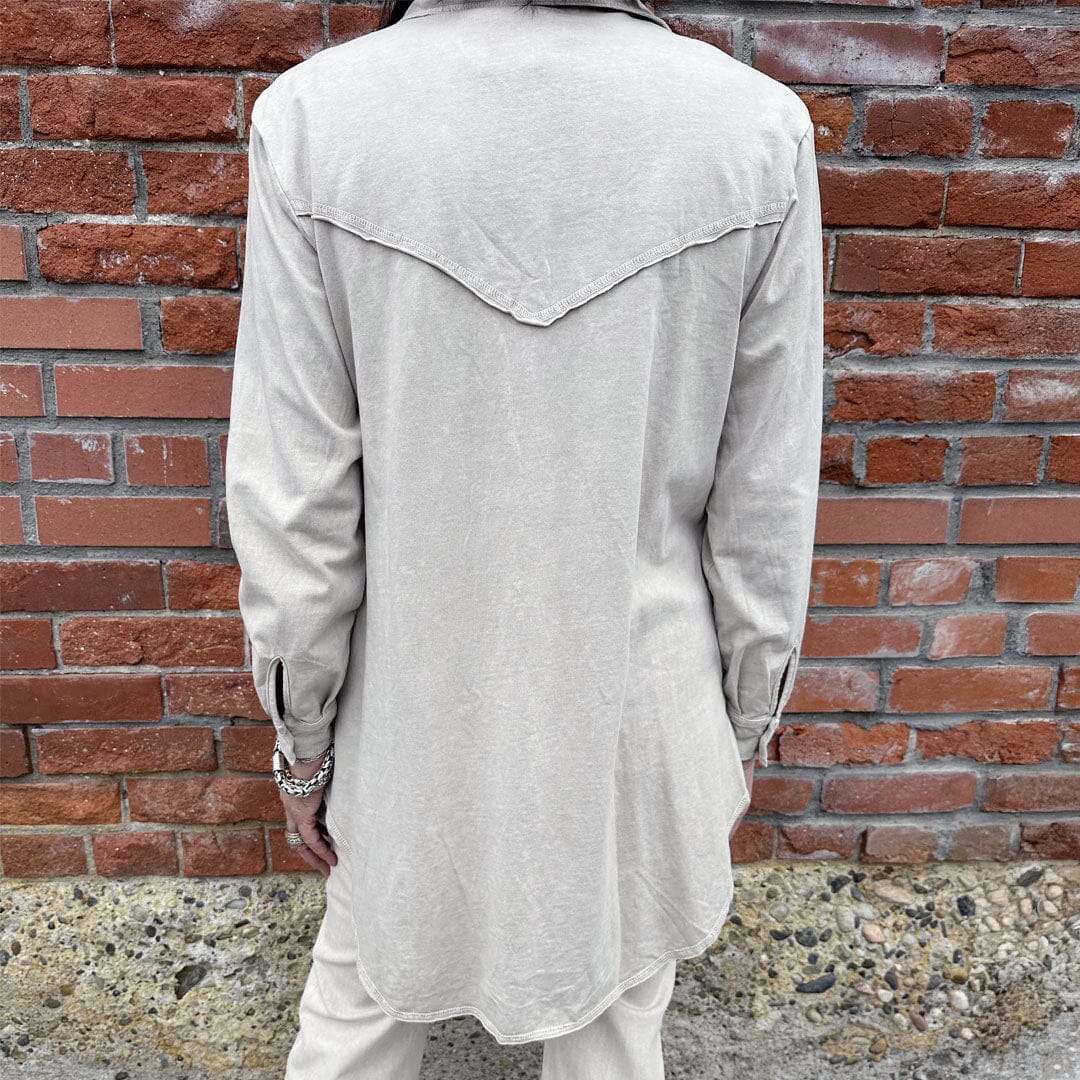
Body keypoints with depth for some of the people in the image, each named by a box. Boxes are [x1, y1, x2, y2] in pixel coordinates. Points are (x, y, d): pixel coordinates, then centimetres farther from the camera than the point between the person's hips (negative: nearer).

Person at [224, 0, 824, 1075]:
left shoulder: (311, 116, -13)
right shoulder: (760, 128, -11)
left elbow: (292, 500, -11)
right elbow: (766, 502, -7)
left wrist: (303, 735, 4)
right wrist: (746, 726, 8)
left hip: (417, 715, 0)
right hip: (641, 710, 1)